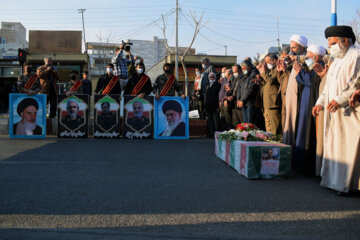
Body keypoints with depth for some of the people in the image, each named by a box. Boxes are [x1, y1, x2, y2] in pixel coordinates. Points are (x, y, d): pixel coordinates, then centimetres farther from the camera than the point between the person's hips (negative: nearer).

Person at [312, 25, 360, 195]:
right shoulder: (337, 60, 20)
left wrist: (340, 99, -23)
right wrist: (321, 102, 10)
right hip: (335, 113, 9)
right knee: (334, 147, 8)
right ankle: (334, 179, 14)